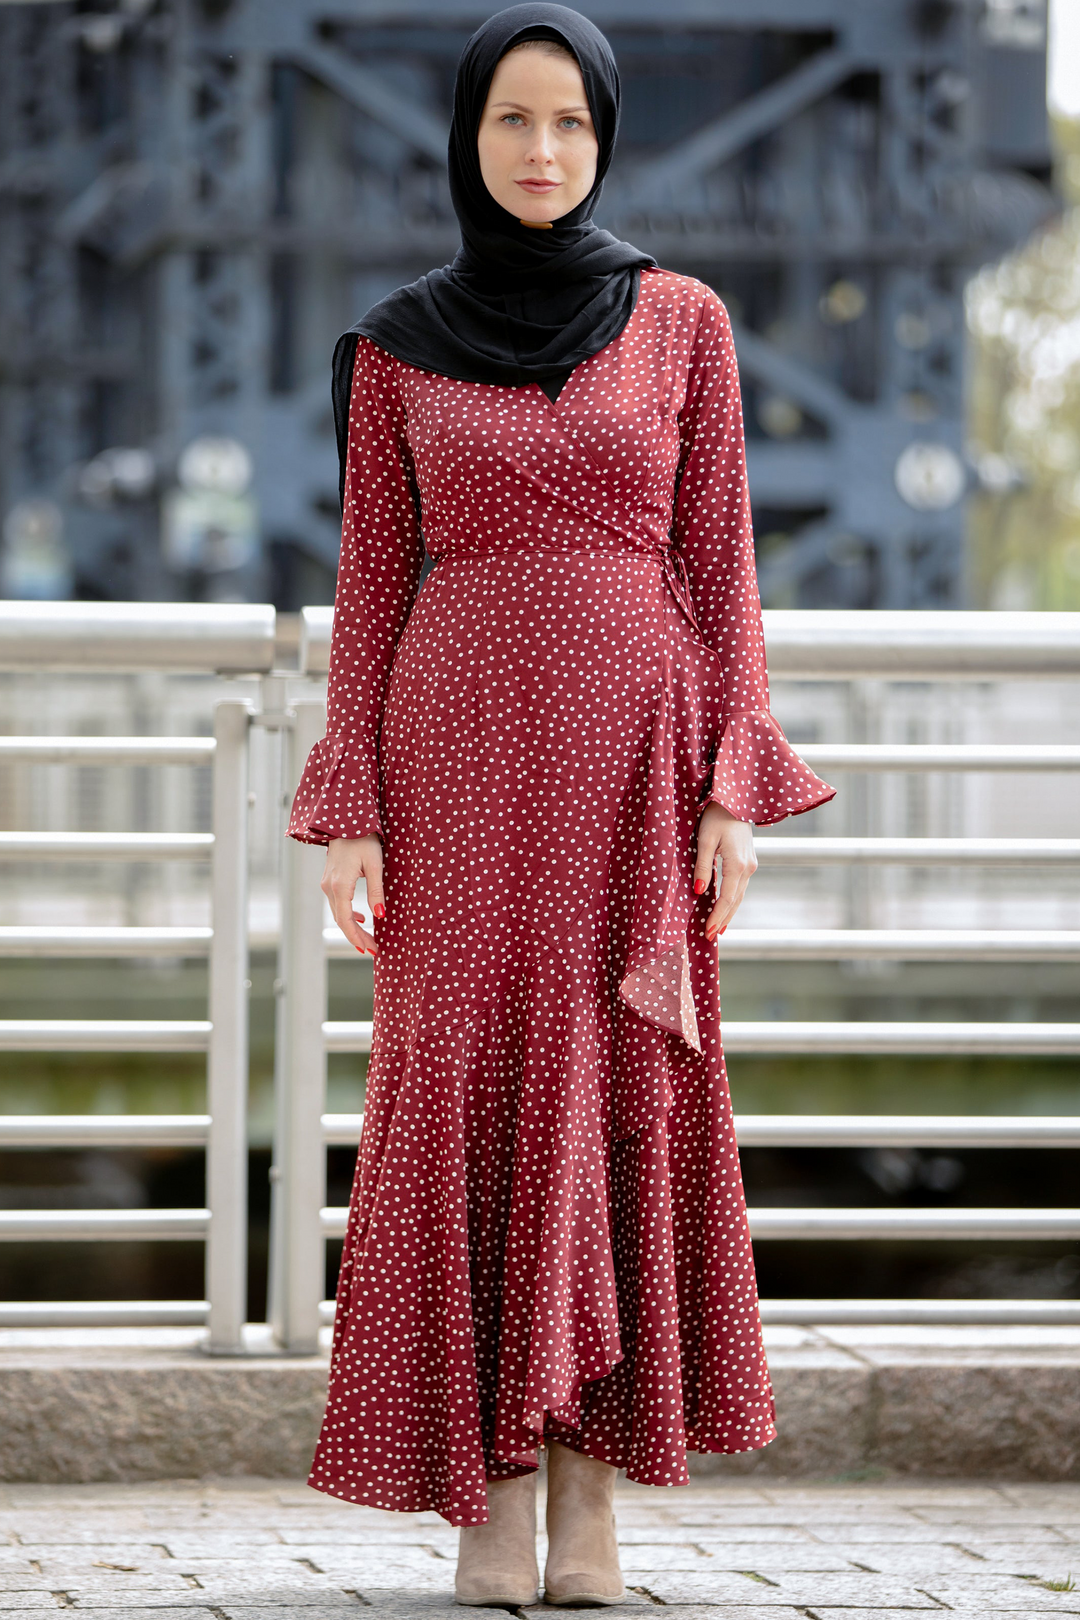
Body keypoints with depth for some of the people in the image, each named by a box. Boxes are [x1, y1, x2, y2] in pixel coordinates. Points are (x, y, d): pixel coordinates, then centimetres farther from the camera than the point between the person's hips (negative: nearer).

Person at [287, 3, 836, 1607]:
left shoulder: (682, 320, 7)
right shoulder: (399, 345, 7)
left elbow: (717, 565, 5)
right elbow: (373, 584, 6)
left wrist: (735, 787, -4)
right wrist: (349, 811, -1)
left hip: (630, 753, 0)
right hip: (461, 753, 0)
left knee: (620, 1102, -2)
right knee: (466, 1100, -3)